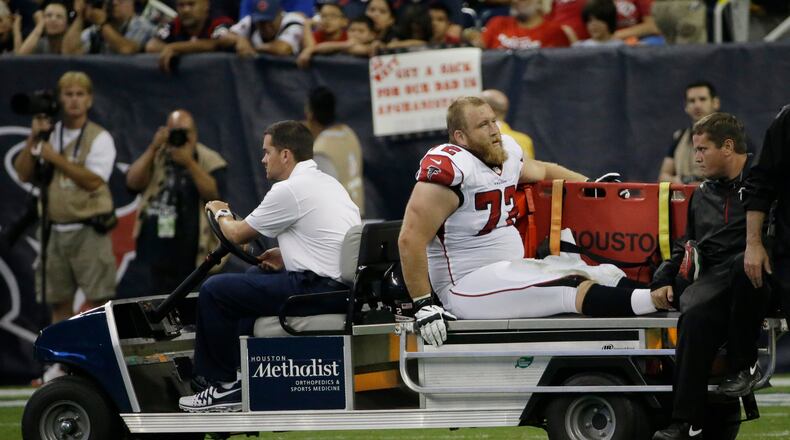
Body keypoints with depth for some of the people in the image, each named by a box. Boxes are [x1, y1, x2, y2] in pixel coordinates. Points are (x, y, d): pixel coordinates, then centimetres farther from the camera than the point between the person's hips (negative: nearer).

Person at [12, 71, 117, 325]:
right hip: (56, 232, 5)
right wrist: (33, 140, -7)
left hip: (89, 232, -5)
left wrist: (55, 158, -16)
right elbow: (23, 174, 6)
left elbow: (93, 181, -16)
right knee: (59, 304, 8)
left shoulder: (99, 138, -3)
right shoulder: (49, 135, 12)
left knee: (96, 301, -8)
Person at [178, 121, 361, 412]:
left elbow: (237, 234, -1)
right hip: (344, 286, 10)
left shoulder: (288, 191, -12)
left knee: (214, 290, -7)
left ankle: (225, 386, 0)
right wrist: (287, 256, 15)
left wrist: (222, 214, 21)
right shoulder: (328, 183, 18)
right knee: (256, 277, 32)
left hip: (317, 289, -10)